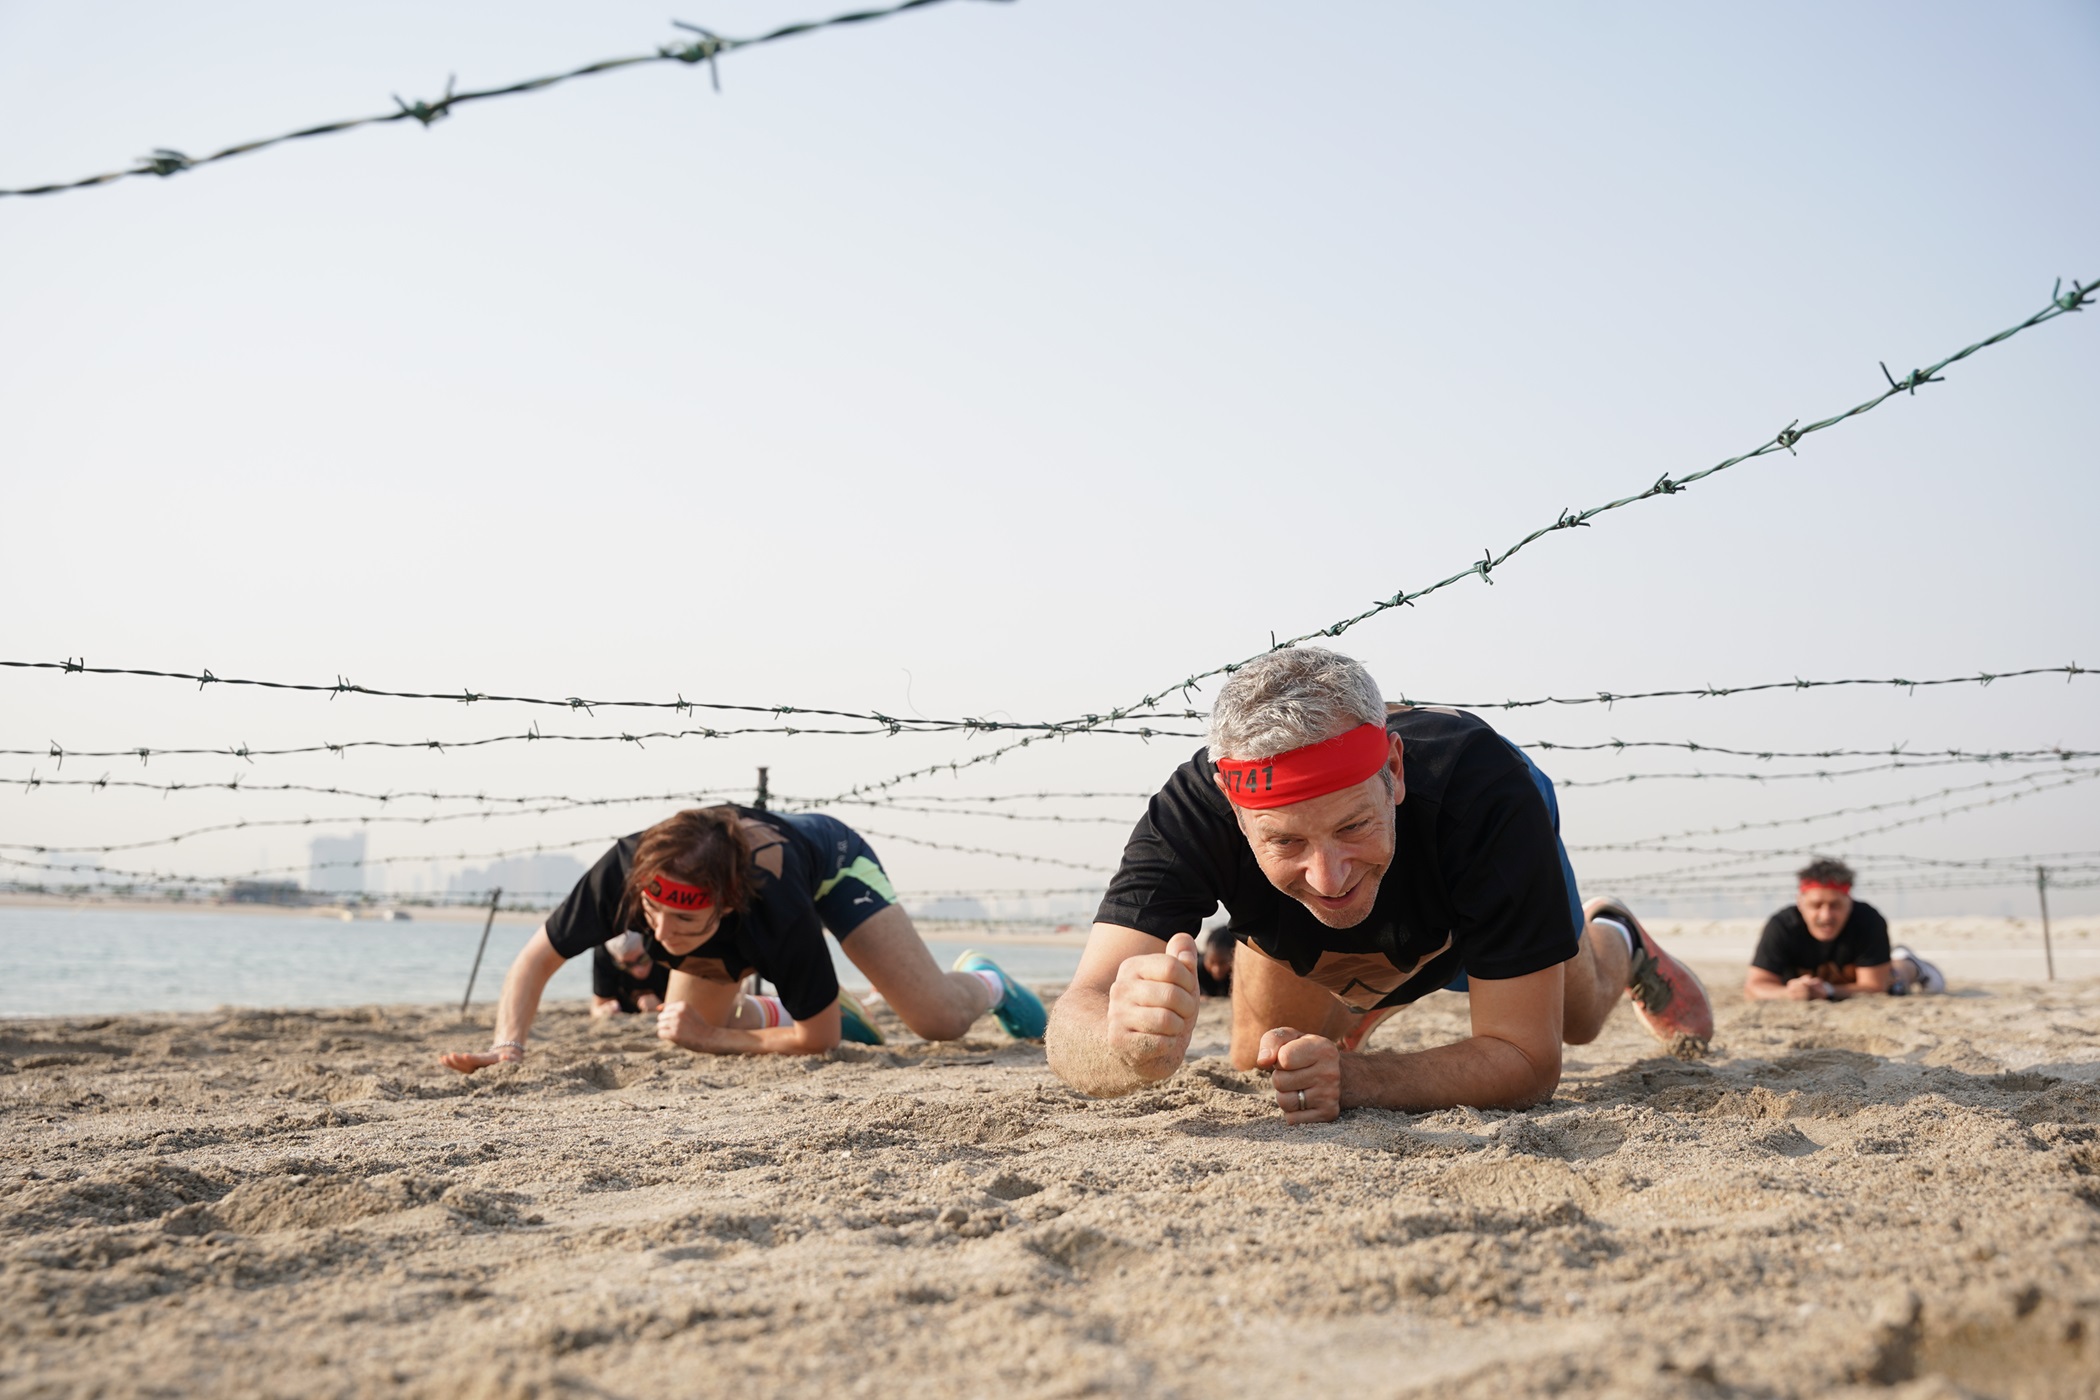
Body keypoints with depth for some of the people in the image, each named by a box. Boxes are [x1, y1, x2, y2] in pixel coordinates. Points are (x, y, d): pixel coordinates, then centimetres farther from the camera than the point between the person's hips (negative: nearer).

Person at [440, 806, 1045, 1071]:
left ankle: (984, 981, 25)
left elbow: (818, 1038, -35)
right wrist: (508, 1044, -41)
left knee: (941, 1020, -13)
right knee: (681, 1027, 2)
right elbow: (536, 959, -25)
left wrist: (710, 1037, -39)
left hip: (828, 859, -4)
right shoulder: (625, 870, -41)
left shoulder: (773, 903, -48)